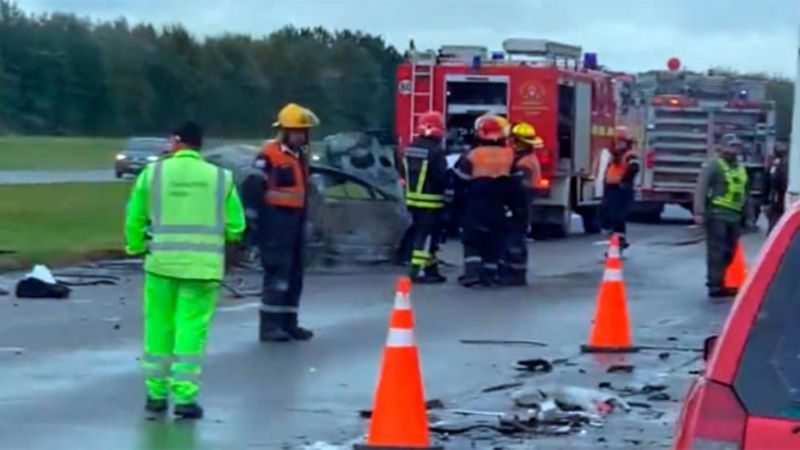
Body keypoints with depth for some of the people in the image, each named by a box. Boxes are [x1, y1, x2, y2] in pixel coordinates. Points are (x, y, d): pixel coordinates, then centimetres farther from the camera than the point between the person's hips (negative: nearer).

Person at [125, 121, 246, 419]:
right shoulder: (220, 177, 1)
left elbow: (134, 219, 3)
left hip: (162, 263, 1)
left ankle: (156, 392, 19)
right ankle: (184, 396, -3)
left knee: (158, 328, 13)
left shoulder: (153, 173, 0)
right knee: (192, 330, 2)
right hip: (203, 267, -1)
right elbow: (235, 227, 2)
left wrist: (136, 248, 21)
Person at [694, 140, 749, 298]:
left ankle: (718, 283, 19)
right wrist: (699, 212, -20)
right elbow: (701, 189, -11)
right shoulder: (713, 165, -4)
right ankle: (715, 286, -11)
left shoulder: (741, 168, 20)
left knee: (728, 253, 9)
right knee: (717, 252, -10)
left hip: (735, 216, 8)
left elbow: (744, 194, 27)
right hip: (717, 214, -8)